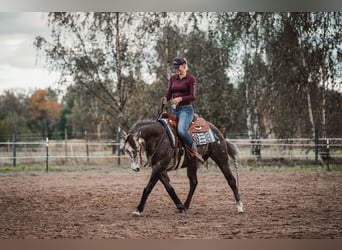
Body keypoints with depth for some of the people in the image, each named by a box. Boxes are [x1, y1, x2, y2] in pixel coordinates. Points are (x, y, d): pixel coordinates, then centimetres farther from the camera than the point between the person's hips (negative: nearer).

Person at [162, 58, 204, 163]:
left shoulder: (190, 78, -4)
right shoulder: (172, 78, 13)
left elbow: (192, 96, -10)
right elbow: (168, 93, 9)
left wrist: (180, 98, -26)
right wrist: (165, 99, -15)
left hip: (186, 109, -7)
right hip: (173, 109, 7)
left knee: (181, 130, -31)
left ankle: (194, 151, -14)